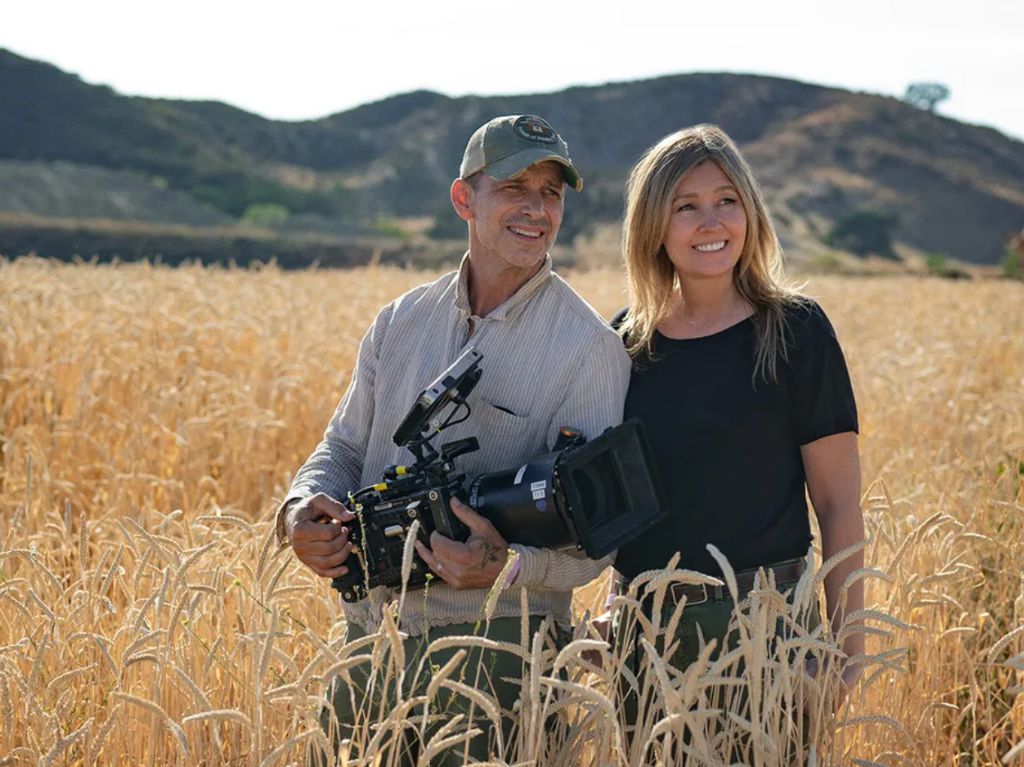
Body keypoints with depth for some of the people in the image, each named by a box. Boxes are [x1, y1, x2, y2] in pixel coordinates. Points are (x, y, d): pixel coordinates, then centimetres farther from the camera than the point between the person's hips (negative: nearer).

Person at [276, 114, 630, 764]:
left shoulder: (590, 347, -6)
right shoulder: (401, 322, 10)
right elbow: (347, 446, 16)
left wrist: (506, 567, -28)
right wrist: (305, 507, -6)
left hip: (493, 645, -5)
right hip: (368, 638, 5)